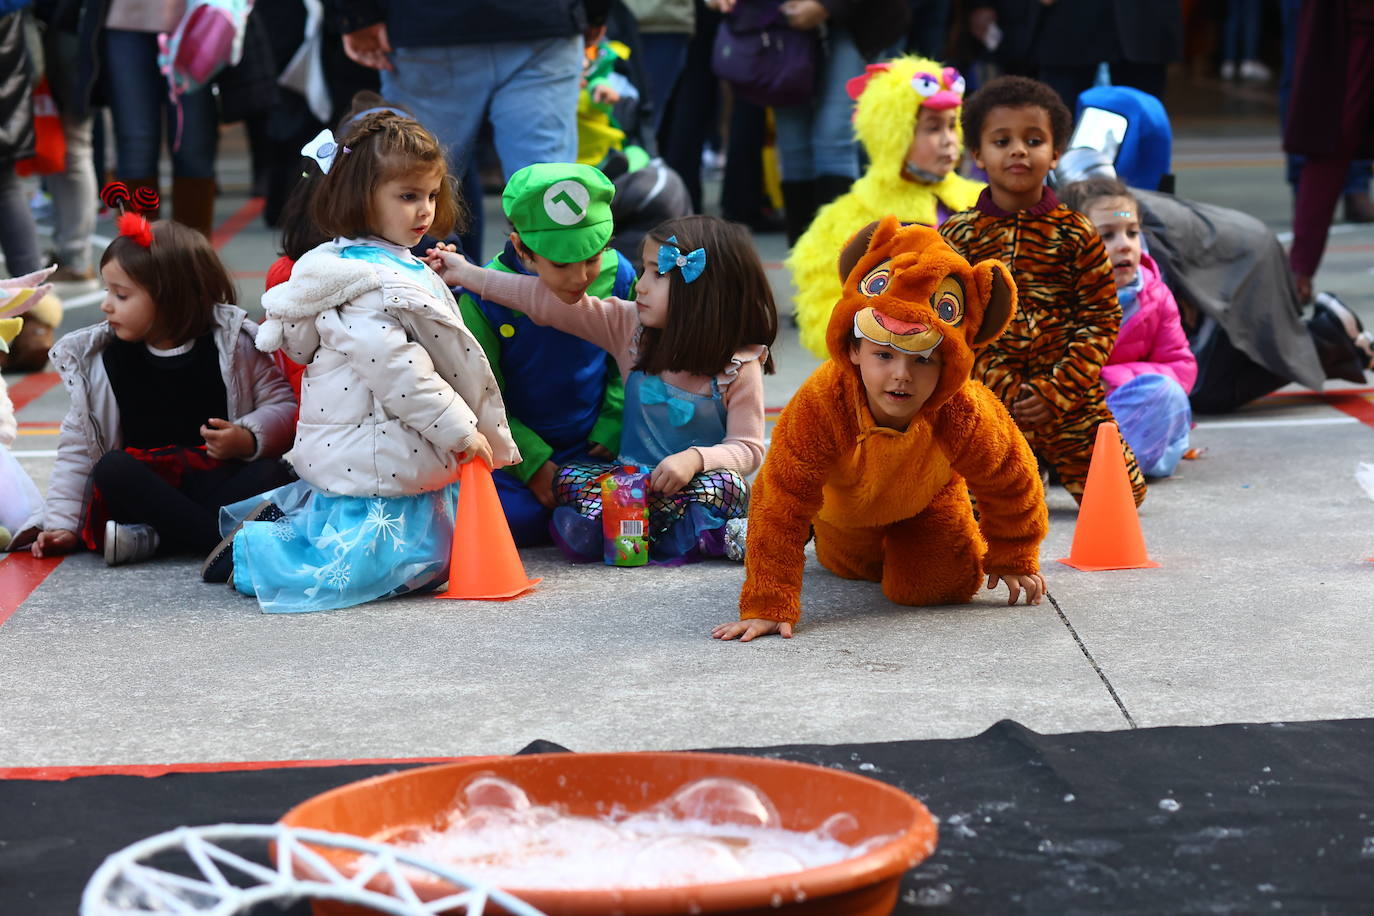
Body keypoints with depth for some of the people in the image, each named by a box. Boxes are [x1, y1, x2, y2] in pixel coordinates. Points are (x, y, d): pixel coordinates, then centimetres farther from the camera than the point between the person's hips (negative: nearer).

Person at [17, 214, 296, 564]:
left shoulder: (230, 343, -2)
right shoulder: (101, 364, 3)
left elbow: (284, 404, -2)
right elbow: (77, 449, 5)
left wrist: (249, 439, -21)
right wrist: (63, 525, -1)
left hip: (220, 482, -1)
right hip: (149, 489, 1)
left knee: (273, 475, -30)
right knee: (112, 469, -30)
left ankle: (150, 539, -36)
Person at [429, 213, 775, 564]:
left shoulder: (738, 366, -10)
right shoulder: (632, 327, 2)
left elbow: (748, 449, -11)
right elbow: (553, 304, 1)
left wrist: (695, 458, -30)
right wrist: (468, 275, -1)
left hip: (695, 481, -5)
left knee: (725, 483, -34)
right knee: (570, 478, -18)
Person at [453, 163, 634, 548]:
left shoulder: (616, 276, -8)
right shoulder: (484, 298, -18)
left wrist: (612, 433, -5)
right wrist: (534, 464, -16)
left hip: (590, 448, 2)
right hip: (516, 454, -2)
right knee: (516, 521, -28)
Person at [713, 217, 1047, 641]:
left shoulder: (964, 415, -42)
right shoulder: (820, 404, -48)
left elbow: (1011, 483, -20)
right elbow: (782, 504, -45)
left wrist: (1013, 562, -7)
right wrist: (768, 606, -49)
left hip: (928, 498, 0)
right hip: (843, 503, 0)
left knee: (945, 583, -9)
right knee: (847, 566, 23)